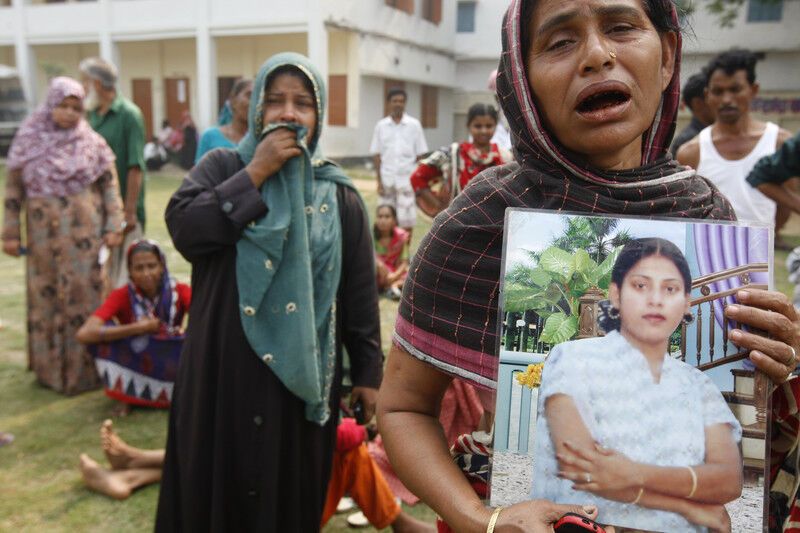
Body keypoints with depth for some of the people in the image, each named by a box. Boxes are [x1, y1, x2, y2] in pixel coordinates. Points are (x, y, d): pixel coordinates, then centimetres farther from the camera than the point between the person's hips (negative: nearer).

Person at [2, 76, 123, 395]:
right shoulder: (29, 141, 4)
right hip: (43, 234, 1)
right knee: (45, 297, 8)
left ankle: (84, 366, 12)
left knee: (84, 294, 2)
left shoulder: (91, 143, 2)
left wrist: (114, 226, -5)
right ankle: (49, 366, 21)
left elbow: (110, 187, 2)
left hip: (83, 234, -1)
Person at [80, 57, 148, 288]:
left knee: (123, 275, -1)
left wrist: (129, 211, -16)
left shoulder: (128, 114, -9)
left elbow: (135, 167, -13)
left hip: (122, 209, -7)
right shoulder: (91, 115, 11)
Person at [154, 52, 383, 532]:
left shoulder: (340, 196, 2)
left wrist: (368, 372, 2)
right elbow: (183, 228, -16)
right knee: (216, 483, 13)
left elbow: (361, 292, 2)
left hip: (302, 376, 1)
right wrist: (256, 173, -16)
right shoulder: (222, 167, 2)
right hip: (223, 368, 0)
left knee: (290, 492, 13)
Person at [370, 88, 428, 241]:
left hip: (407, 179, -1)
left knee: (407, 220, 1)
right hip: (387, 179, 1)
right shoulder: (381, 125, 5)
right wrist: (379, 181, 1)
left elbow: (420, 155, 3)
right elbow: (377, 155, 6)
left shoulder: (414, 125, 1)